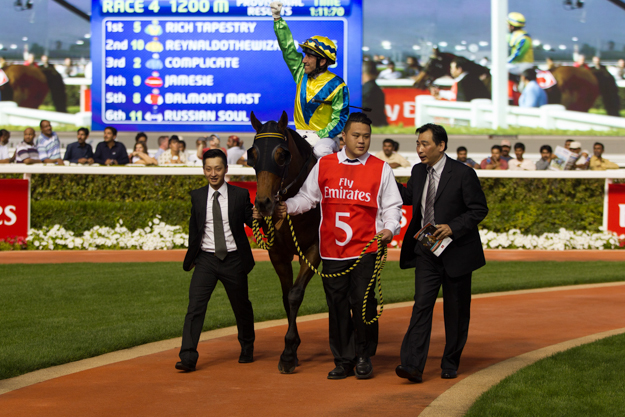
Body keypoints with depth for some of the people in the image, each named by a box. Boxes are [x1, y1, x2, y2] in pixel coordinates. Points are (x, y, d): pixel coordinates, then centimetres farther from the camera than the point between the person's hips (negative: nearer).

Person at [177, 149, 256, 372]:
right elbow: (194, 229, 12)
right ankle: (188, 357, -16)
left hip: (233, 261, -1)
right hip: (206, 260, 1)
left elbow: (251, 222, 0)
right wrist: (190, 257, 14)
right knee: (195, 306, -12)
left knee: (241, 306, 15)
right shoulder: (197, 196, 4)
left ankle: (247, 349, 38)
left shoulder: (240, 195, -3)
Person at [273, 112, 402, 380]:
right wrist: (287, 207, -6)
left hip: (365, 249, -2)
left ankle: (364, 357, 12)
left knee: (363, 303, -7)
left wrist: (390, 229, -15)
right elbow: (307, 196, 12)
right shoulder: (324, 165, 8)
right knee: (337, 306, 6)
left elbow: (392, 206, 2)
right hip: (332, 250, 2)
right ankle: (343, 361, 16)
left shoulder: (381, 169, 3)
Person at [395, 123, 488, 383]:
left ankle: (450, 364, 22)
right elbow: (408, 198, 23)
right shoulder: (418, 172, 6)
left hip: (456, 251, -3)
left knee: (456, 310, 7)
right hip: (426, 251, 3)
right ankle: (412, 365, -17)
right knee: (422, 305, -9)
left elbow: (479, 209, -9)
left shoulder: (462, 174, -11)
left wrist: (453, 228, -21)